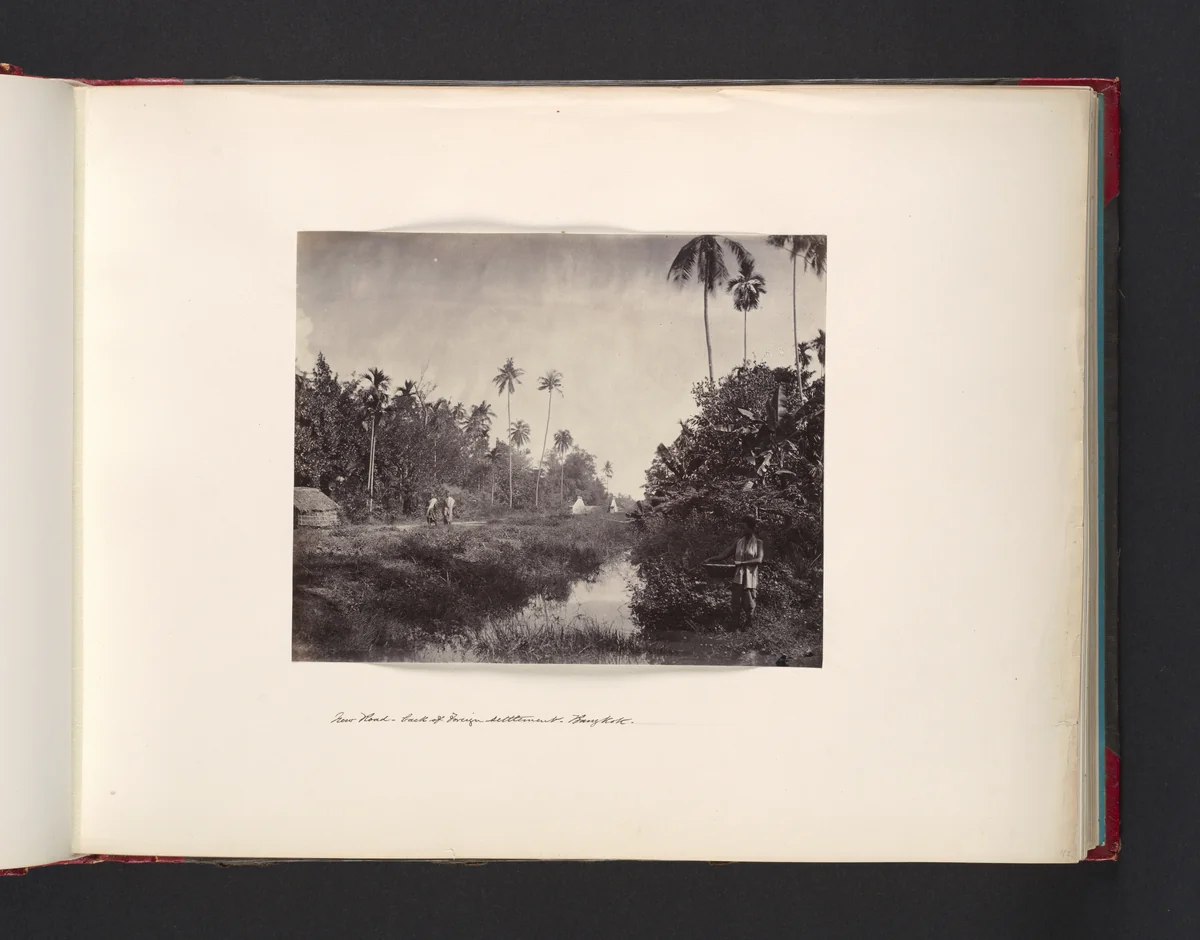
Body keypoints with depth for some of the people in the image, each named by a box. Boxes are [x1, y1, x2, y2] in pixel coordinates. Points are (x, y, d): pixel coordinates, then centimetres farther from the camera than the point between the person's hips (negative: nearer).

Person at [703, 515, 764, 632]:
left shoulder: (758, 543, 1)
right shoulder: (739, 542, 9)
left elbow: (759, 560, -11)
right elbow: (724, 555, 8)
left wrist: (742, 563, -19)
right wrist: (710, 560, -5)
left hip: (750, 577, -3)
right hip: (737, 577, 3)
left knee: (749, 605, 0)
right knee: (735, 604, -3)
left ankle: (749, 629, 12)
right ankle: (736, 629, 2)